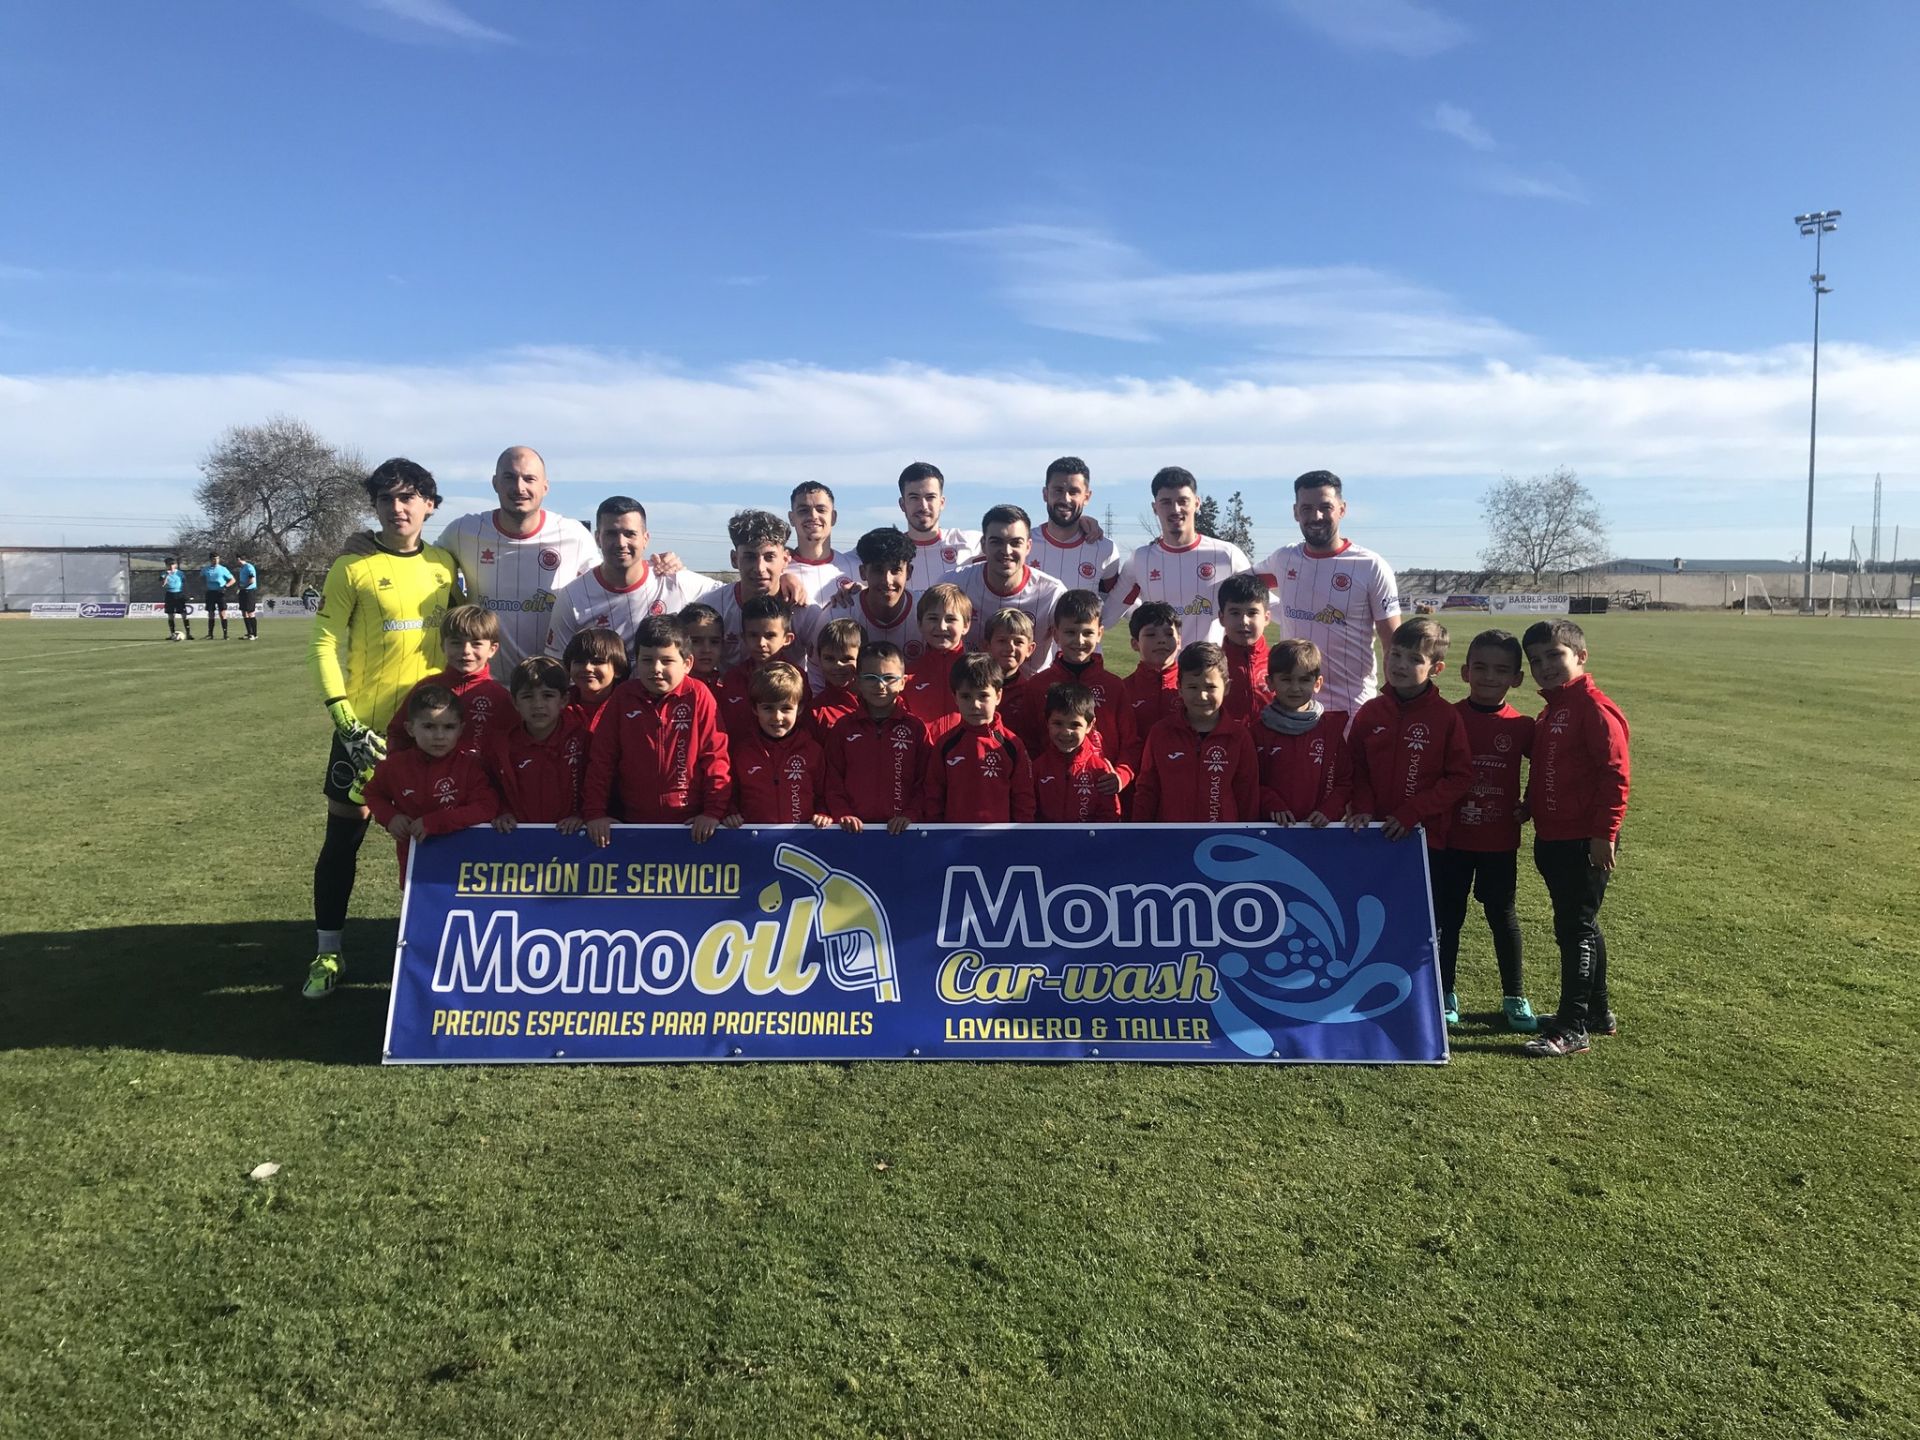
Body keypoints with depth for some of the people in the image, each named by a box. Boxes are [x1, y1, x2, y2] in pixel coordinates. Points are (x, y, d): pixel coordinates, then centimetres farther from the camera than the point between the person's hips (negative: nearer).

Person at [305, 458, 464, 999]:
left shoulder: (445, 565, 6)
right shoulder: (352, 568, -6)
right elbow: (326, 643, -8)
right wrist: (344, 720, -15)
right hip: (367, 725, -3)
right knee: (344, 836, 5)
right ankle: (327, 953, 17)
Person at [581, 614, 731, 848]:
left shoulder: (698, 696, -7)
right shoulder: (623, 697, 0)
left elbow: (715, 755, -6)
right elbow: (602, 757, 2)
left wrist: (714, 811, -11)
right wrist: (595, 812, -2)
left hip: (691, 824, -2)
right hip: (635, 821, 2)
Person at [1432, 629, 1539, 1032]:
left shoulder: (1521, 727, -2)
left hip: (1500, 840, 1)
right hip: (1452, 838, 0)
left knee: (1502, 915, 10)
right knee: (1448, 916, 9)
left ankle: (1514, 997, 24)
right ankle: (1445, 994, 21)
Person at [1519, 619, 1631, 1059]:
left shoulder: (1594, 707, -14)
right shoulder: (1548, 712, 16)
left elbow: (1616, 773, -18)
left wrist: (1605, 832, -19)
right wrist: (1529, 808, 14)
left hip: (1585, 841, -10)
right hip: (1552, 839, 10)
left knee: (1575, 928, -5)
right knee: (1579, 926, 18)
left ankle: (1572, 1027, 1)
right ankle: (1598, 1012, 30)